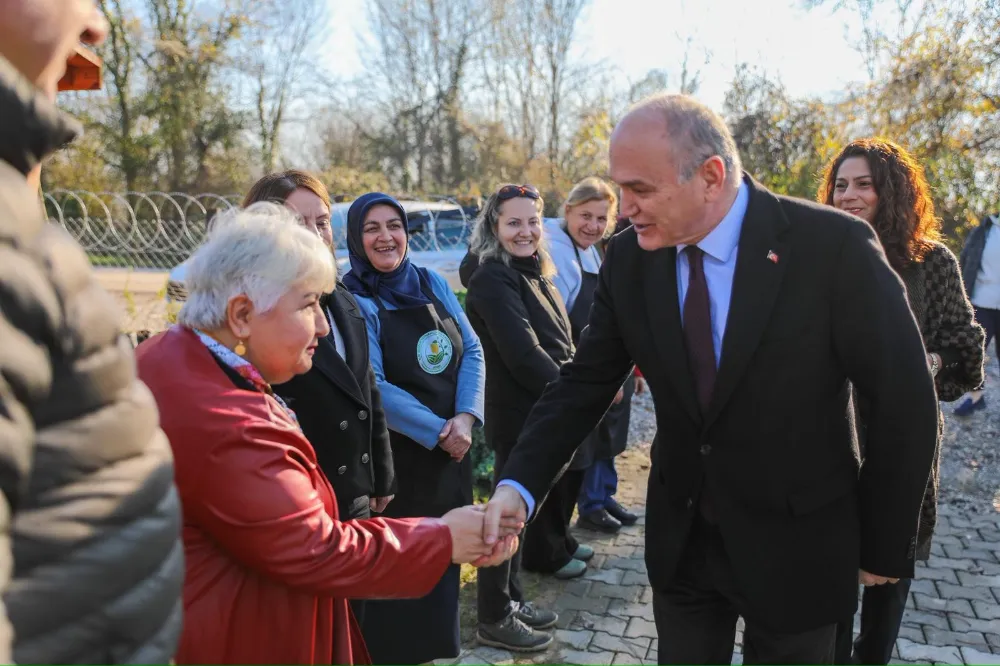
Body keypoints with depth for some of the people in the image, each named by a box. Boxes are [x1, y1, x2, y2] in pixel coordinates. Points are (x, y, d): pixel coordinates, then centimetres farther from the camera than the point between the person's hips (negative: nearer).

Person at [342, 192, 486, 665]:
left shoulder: (432, 284, 4)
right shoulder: (353, 300, -11)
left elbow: (472, 350, 1)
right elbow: (373, 387, -16)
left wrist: (465, 418, -13)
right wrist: (438, 431, -17)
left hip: (452, 447, 5)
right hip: (396, 456, -5)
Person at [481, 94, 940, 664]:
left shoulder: (834, 246, -19)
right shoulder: (629, 260, -8)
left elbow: (905, 399, -12)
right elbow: (585, 383, -4)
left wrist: (884, 547, -5)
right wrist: (519, 484, -17)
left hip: (797, 545, -3)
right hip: (681, 539, 3)